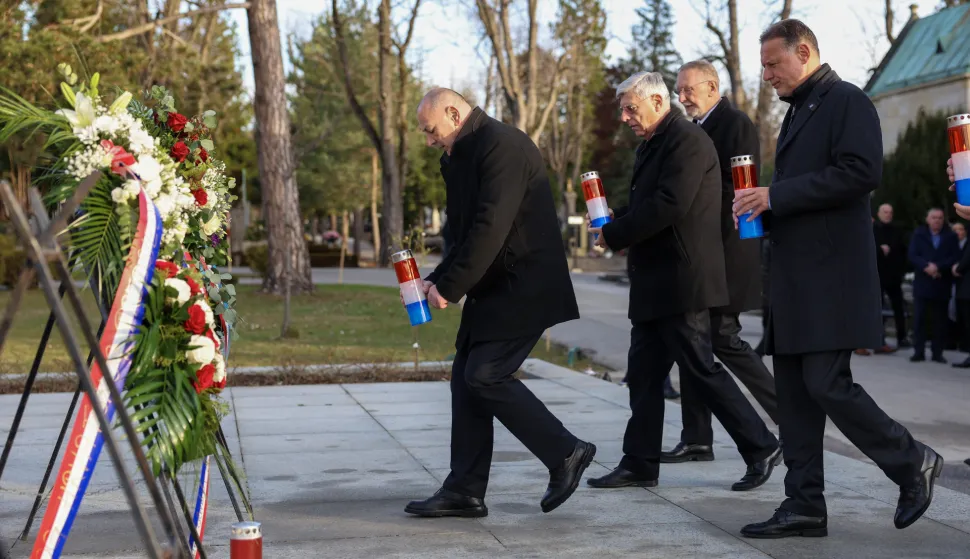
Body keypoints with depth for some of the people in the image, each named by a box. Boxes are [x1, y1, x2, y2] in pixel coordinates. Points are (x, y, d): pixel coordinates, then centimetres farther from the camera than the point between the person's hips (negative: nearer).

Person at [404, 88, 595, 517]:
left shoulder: (501, 145, -17)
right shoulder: (458, 156, 15)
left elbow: (490, 227, -24)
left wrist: (449, 287, -19)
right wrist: (437, 280, 3)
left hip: (522, 287, -10)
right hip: (492, 289, 10)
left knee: (485, 375, -13)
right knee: (467, 377, 6)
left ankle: (565, 454, 1)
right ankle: (465, 490, 11)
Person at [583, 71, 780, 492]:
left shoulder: (687, 141, -13)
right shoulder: (653, 145, 18)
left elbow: (669, 204, -23)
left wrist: (614, 234, -15)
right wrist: (616, 217, 2)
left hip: (681, 279, -10)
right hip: (654, 283, 10)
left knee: (699, 368, -5)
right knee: (644, 372, 9)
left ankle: (760, 446, 7)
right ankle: (640, 464, 14)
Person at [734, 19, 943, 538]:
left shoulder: (847, 101, -6)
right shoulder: (798, 111, 22)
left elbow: (861, 173, -20)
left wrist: (777, 194, -18)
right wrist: (765, 204, 7)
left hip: (832, 275, -9)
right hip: (796, 277, 9)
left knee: (826, 383, -12)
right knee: (795, 392, 7)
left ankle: (912, 462, 8)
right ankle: (805, 505, 11)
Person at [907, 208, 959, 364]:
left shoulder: (951, 237, 6)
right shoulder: (918, 235, 7)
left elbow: (955, 257, -3)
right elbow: (912, 256, -2)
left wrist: (938, 267, -17)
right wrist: (926, 267, -18)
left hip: (942, 284, 0)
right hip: (922, 283, 0)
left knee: (940, 320, 3)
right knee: (919, 318, -3)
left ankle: (938, 352, 8)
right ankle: (918, 351, 1)